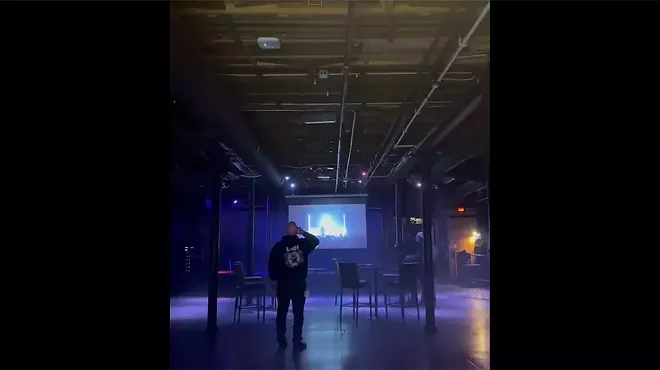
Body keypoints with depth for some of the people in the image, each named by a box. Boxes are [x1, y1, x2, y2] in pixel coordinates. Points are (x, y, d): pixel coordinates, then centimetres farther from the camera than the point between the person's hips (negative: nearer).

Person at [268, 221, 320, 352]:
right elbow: (315, 241, 13)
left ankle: (282, 342, 14)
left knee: (282, 313, 11)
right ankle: (297, 342, 7)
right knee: (298, 314, 6)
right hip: (300, 284, 0)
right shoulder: (303, 244, -5)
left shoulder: (278, 246, -6)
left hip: (283, 285, 0)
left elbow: (272, 264, -3)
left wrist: (274, 278, 12)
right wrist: (303, 233, 14)